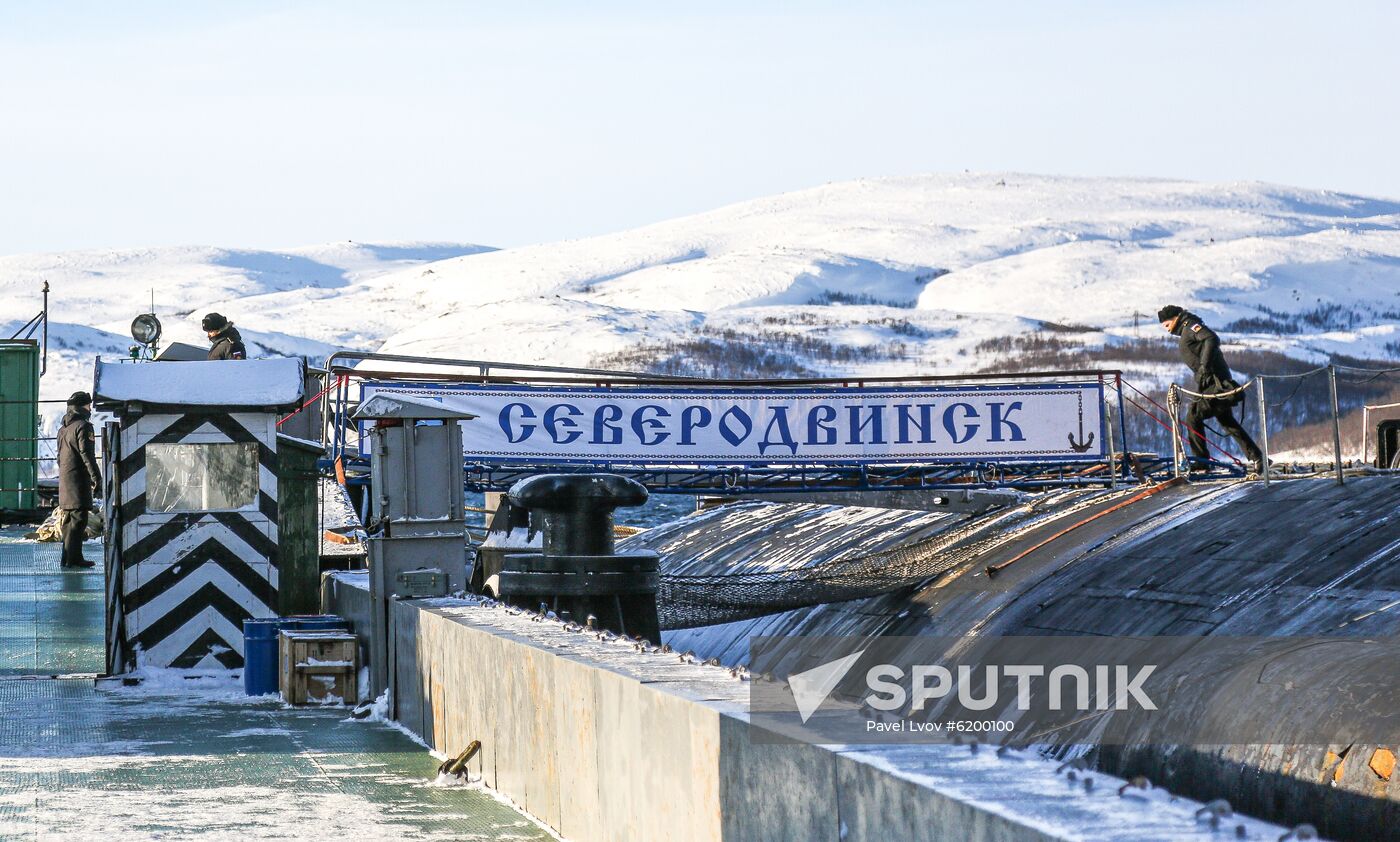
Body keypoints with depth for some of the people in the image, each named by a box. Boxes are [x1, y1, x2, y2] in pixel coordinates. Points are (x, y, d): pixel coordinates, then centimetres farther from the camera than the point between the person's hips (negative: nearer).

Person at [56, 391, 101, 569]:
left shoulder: (63, 429, 17)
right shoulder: (83, 426, -11)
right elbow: (87, 455, -17)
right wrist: (96, 477, -16)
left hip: (64, 479, 10)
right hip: (79, 479, -10)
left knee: (69, 520, 12)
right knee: (78, 519, -9)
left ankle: (75, 557, 16)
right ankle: (69, 559, -13)